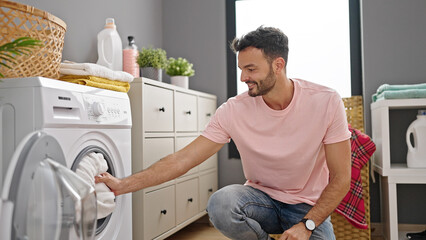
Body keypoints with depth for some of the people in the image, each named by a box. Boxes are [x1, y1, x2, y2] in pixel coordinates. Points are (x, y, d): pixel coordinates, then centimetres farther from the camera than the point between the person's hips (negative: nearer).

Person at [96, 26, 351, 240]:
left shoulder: (326, 102, -16)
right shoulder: (234, 110, -14)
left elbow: (340, 179, -11)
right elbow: (183, 159, -14)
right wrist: (123, 185, -20)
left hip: (310, 206, -1)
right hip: (261, 197, 1)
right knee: (221, 203, -30)